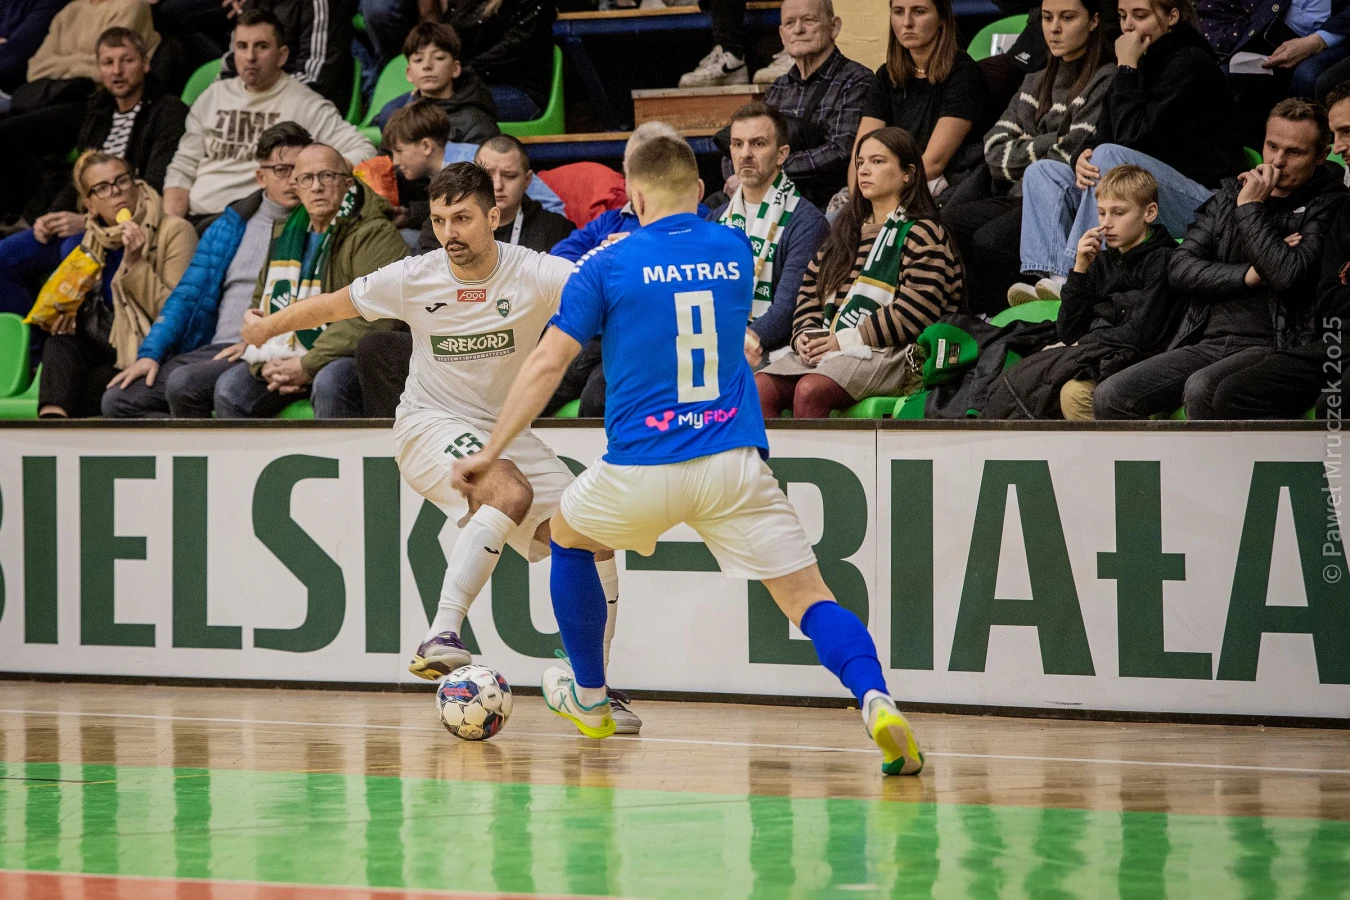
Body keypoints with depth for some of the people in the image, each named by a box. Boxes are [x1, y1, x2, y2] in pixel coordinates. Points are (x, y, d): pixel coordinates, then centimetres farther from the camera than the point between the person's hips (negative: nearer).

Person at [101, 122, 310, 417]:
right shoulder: (230, 226, 20)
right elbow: (188, 295, 16)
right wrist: (149, 354, 3)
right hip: (215, 349, 7)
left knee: (183, 384, -33)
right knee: (118, 401, -9)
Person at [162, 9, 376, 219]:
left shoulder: (305, 104, 3)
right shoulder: (213, 97, 19)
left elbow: (363, 152, -3)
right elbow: (183, 167, 19)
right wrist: (171, 224, 2)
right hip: (194, 218, 5)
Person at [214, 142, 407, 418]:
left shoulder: (375, 235, -8)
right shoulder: (286, 235, 16)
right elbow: (261, 304, 20)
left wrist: (309, 365, -21)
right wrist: (266, 364, -1)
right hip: (285, 360, 7)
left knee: (330, 382, -38)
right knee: (230, 388, -13)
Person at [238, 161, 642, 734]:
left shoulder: (533, 274, -15)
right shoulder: (412, 279, -11)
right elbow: (334, 306, 5)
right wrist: (267, 327, 19)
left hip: (505, 430, 3)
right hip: (431, 425, -3)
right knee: (510, 493, -35)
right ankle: (440, 638, -38)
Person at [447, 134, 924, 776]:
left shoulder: (609, 266, 0)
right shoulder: (736, 251, 11)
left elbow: (546, 365, -4)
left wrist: (490, 453, 2)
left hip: (641, 472, -2)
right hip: (735, 465, 2)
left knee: (567, 534, 29)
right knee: (806, 595, -2)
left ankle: (589, 700, 36)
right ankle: (874, 699, -31)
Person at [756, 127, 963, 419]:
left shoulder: (921, 233, 2)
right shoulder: (845, 231, 26)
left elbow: (914, 313, -10)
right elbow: (809, 292, 22)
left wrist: (846, 340, -12)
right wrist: (804, 335, 0)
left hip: (887, 353, -7)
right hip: (825, 349, 7)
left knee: (811, 390, -35)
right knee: (759, 388, -20)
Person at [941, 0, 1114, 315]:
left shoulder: (1105, 82, -3)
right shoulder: (1036, 83, 21)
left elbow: (1070, 160, -11)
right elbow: (995, 151, 9)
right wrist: (1049, 144, -5)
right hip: (1021, 200, 7)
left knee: (991, 240, -31)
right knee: (947, 221, -19)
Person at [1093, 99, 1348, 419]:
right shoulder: (1230, 194, 18)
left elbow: (1288, 275, -17)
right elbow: (1180, 269, 10)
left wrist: (1250, 208, -6)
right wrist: (1249, 275, -5)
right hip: (1207, 342, 6)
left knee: (1200, 389, -36)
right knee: (1110, 397, -13)